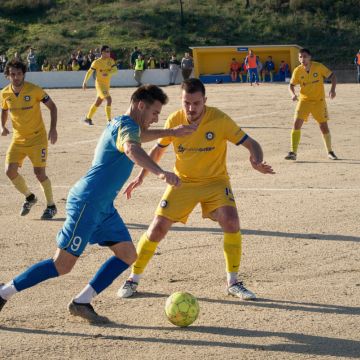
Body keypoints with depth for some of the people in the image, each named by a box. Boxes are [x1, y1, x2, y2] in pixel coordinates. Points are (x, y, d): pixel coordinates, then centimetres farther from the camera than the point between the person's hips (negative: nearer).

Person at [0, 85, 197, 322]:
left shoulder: (120, 124, 16)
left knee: (128, 254, 3)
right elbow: (132, 150, -39)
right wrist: (161, 173, -54)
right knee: (63, 265, -7)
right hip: (87, 203, -10)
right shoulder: (126, 125, -15)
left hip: (103, 207, 10)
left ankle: (81, 302, 6)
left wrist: (170, 132, 41)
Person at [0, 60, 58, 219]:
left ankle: (51, 206, 9)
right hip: (18, 139, 4)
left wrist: (53, 128, -16)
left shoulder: (34, 90, -16)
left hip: (37, 137, -4)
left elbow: (52, 106, -7)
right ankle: (29, 197, 21)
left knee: (39, 172, -11)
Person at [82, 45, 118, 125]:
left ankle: (88, 118, 29)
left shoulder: (111, 61, 2)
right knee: (109, 100, -21)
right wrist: (84, 82, 0)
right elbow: (89, 72, -1)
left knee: (98, 102, 15)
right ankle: (109, 120, -17)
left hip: (107, 84, 6)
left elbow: (115, 70, -10)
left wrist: (108, 73, -28)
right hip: (99, 83, -6)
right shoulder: (97, 62, -9)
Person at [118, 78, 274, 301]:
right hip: (183, 182, 2)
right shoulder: (174, 121, -10)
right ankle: (133, 280, 15)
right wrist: (141, 176, -1)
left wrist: (256, 161, -37)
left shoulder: (220, 120, -18)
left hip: (215, 181, -2)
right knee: (157, 229, -6)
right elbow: (158, 149, 9)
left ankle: (233, 282, -7)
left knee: (231, 222, -25)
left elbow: (251, 144, -15)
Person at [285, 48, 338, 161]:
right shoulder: (298, 71, -7)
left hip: (319, 101, -1)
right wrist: (293, 94, -18)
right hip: (304, 100, 1)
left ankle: (330, 152, 22)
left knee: (324, 126, 1)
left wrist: (332, 90, -19)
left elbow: (332, 76, -4)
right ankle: (293, 153, -9)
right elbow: (291, 85, 3)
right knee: (296, 124, -14)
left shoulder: (319, 67, -11)